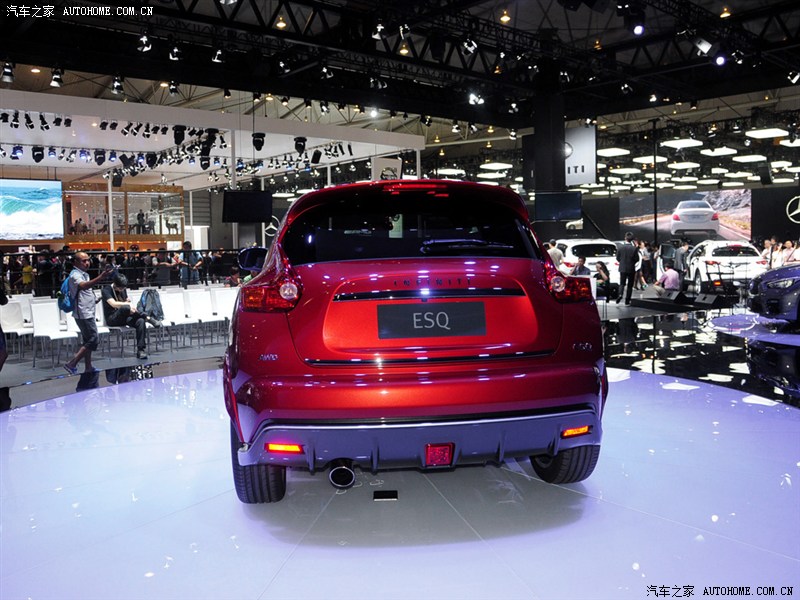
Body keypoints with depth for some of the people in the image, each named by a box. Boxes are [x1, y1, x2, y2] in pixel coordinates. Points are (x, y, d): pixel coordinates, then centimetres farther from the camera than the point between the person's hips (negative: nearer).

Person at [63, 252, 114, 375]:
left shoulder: (84, 274, 16)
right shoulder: (75, 275, -15)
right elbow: (83, 286, -40)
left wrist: (93, 301, 21)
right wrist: (100, 278, -54)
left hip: (88, 312, 10)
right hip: (83, 313, -10)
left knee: (89, 340, 13)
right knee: (93, 339, -12)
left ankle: (88, 367, 18)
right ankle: (72, 364, -9)